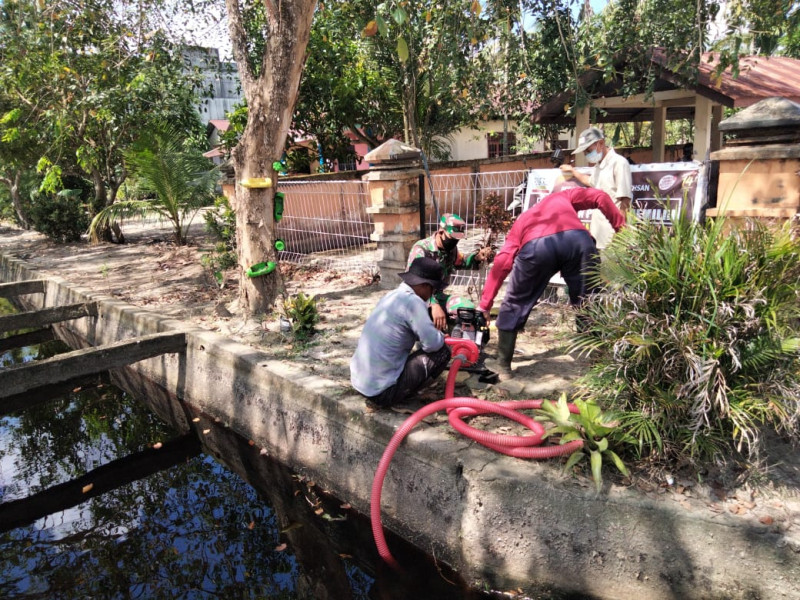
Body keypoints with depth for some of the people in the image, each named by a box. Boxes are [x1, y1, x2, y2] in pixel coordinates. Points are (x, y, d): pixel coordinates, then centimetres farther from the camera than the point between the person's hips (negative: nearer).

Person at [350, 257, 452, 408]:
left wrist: (436, 336, 25)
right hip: (381, 390, -9)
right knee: (442, 352, -1)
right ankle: (397, 396, 0)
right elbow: (433, 344, -17)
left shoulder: (392, 295, 10)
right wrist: (441, 336, 4)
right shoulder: (413, 301, -16)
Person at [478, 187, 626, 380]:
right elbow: (600, 197, 23)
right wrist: (621, 228, 24)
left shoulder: (521, 221, 38)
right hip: (577, 239, 0)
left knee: (514, 305, 21)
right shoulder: (563, 197, 42)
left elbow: (501, 264, 27)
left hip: (535, 246, 0)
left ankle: (502, 365, 29)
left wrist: (484, 305, 27)